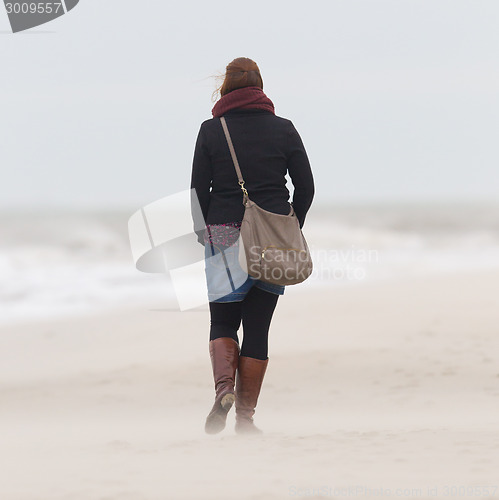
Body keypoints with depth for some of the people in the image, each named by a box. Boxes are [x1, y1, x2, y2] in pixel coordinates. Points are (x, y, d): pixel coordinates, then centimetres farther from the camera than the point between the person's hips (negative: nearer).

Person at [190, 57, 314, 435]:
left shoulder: (211, 130, 0)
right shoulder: (283, 129, 2)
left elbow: (198, 189, -1)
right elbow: (306, 187, 3)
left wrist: (204, 232, 11)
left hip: (223, 234, -1)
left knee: (222, 320, 12)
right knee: (257, 326, 6)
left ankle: (223, 387, -16)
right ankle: (246, 415, 3)